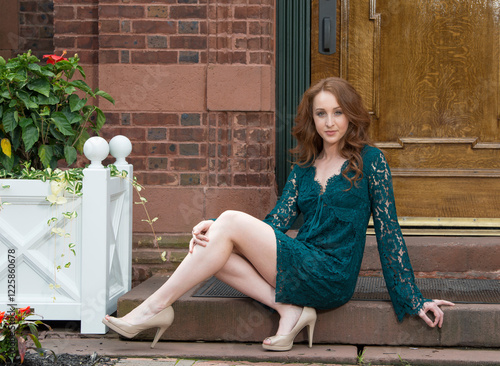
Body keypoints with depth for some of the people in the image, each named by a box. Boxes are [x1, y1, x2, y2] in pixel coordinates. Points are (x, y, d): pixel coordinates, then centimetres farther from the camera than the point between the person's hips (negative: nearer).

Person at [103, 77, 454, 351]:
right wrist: (213, 227, -9)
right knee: (210, 242, -15)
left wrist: (413, 300, -1)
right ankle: (289, 309, -15)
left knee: (233, 221, -19)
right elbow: (277, 223, 8)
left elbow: (388, 231, -1)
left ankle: (157, 307, -12)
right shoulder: (306, 166, 17)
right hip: (301, 265, 7)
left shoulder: (370, 160, 0)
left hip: (332, 278, -6)